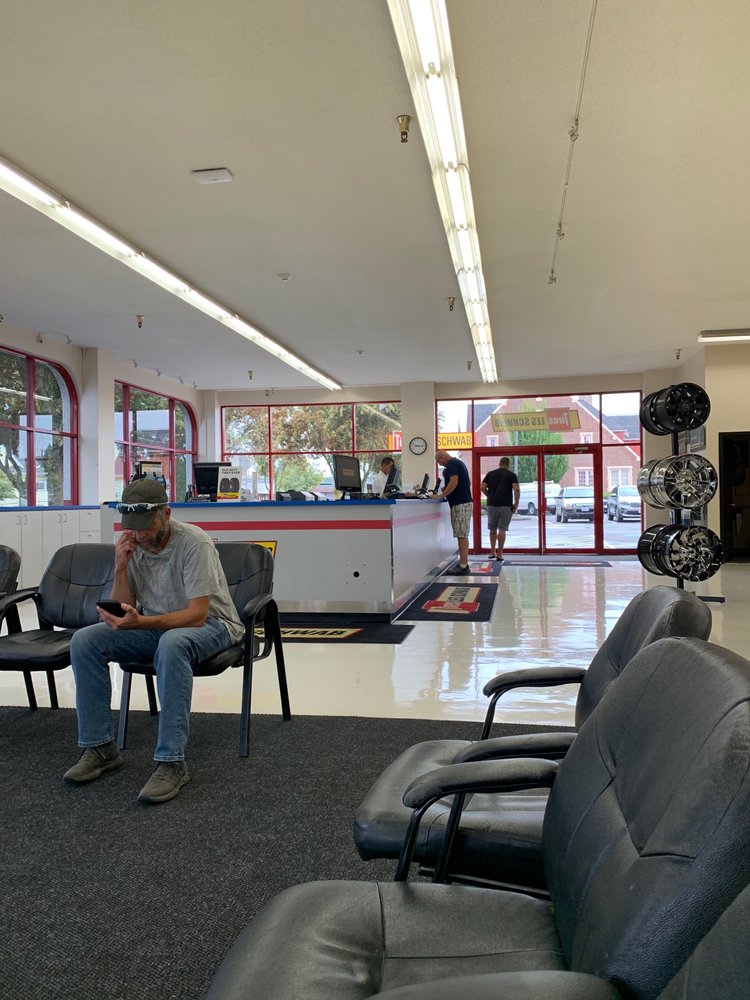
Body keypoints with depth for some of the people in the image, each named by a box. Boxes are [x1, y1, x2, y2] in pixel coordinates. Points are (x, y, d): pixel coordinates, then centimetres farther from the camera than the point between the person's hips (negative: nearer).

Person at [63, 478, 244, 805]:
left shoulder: (193, 542, -21)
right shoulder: (132, 546, -2)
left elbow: (197, 615, -26)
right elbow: (123, 613, -2)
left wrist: (140, 623, -39)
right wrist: (120, 568, -18)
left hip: (210, 624, -6)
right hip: (156, 626, 6)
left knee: (171, 643, -40)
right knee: (84, 640, -14)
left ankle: (171, 762, -33)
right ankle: (99, 747, -5)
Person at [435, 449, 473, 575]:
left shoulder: (451, 464, -10)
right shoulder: (458, 462, 21)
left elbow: (454, 482, -22)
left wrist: (441, 495, -16)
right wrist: (446, 490, 20)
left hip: (459, 504, -10)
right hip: (465, 501, 10)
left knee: (462, 535, -10)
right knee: (462, 535, 11)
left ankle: (463, 566, -10)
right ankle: (463, 564, 14)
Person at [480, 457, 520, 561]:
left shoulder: (490, 473, 9)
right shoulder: (512, 475, 2)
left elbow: (482, 488, 4)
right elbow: (517, 489, -12)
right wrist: (516, 503, -4)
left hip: (491, 505, 3)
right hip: (506, 505, -2)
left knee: (492, 530, 16)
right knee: (502, 530, 1)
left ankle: (492, 552, 22)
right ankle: (499, 554, 1)